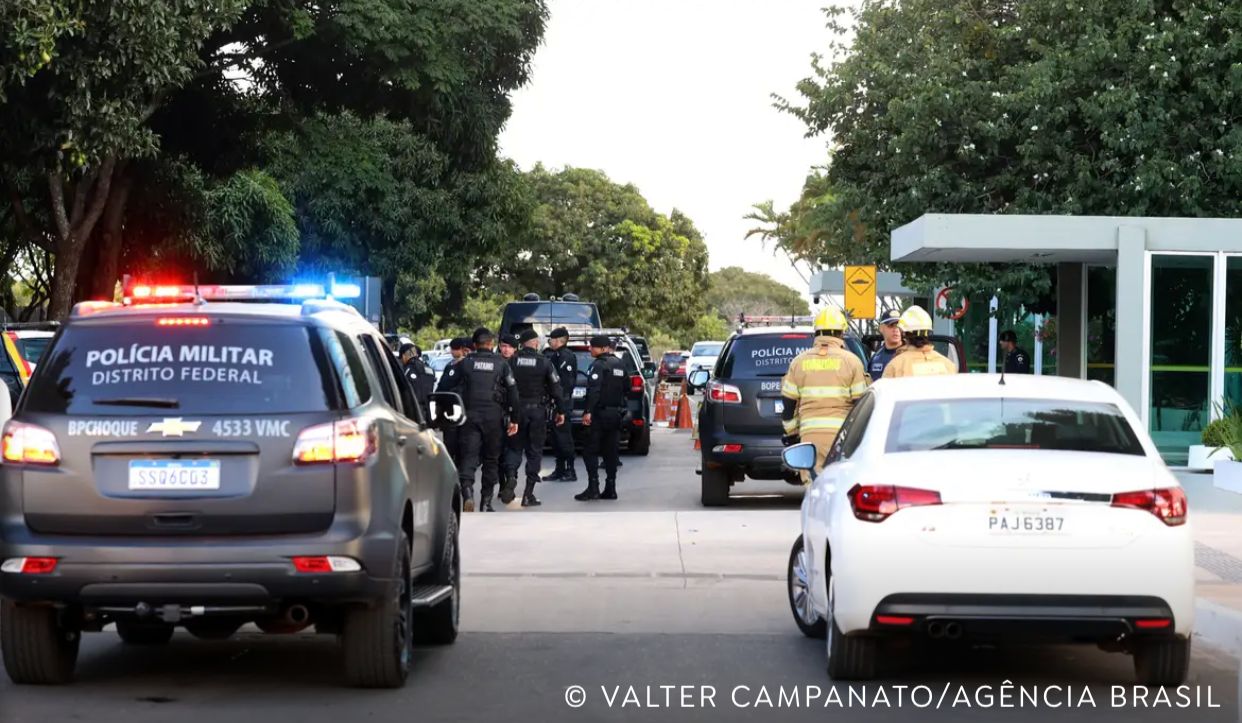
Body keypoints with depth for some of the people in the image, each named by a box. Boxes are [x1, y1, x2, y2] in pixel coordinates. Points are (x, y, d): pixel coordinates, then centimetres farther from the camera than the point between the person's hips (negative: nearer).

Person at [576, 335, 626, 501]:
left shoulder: (599, 365, -13)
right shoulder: (619, 364, 12)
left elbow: (594, 390, -22)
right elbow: (626, 386, 20)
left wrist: (588, 411, -25)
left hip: (600, 413, -8)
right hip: (616, 413, 8)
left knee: (590, 451, -4)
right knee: (611, 451, 11)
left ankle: (593, 488, -12)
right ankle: (610, 489, 11)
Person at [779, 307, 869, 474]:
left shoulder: (799, 362, 9)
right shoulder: (851, 361, 1)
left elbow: (789, 404, 11)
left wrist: (791, 433, 21)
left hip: (809, 434, 2)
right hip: (842, 433, -2)